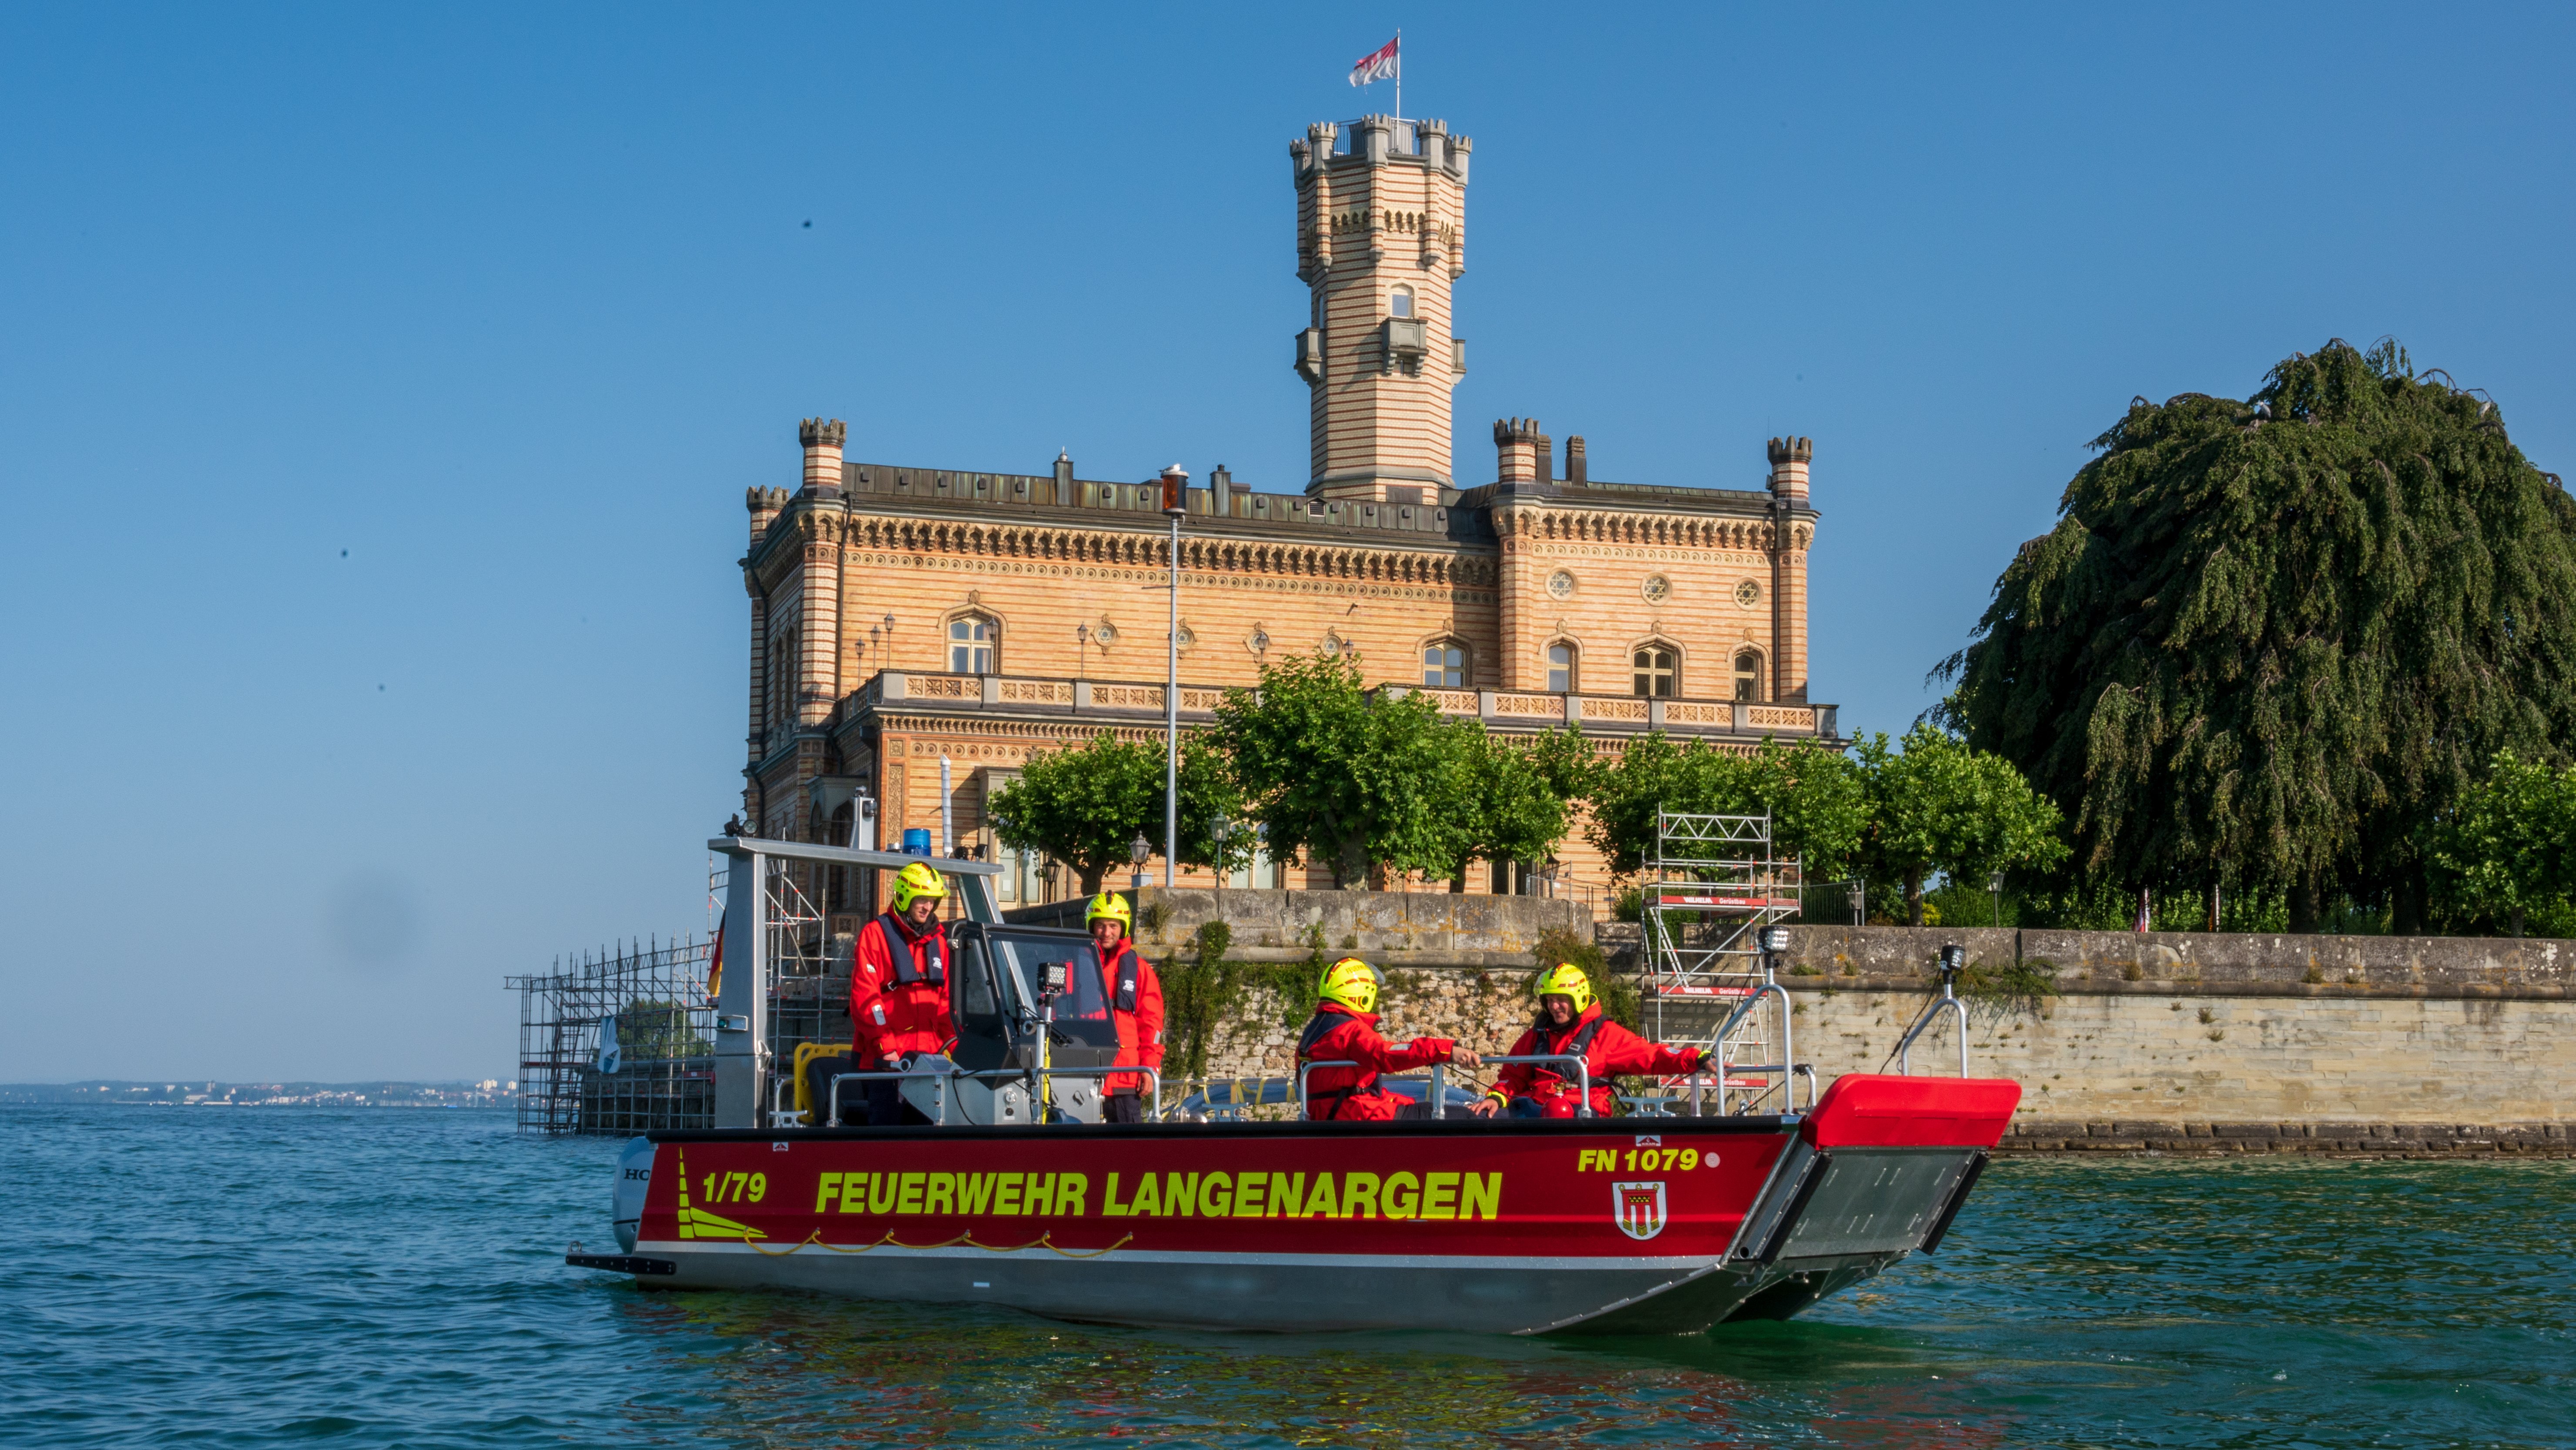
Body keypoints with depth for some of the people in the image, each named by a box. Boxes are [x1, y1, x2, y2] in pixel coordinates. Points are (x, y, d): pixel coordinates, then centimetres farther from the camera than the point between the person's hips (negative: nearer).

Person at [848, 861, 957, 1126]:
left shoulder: (937, 940, 18)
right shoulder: (876, 934, -1)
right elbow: (864, 997, -9)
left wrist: (955, 1044, 8)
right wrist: (885, 1046, -17)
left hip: (928, 1055, 6)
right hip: (886, 1060, -6)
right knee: (885, 1125, -9)